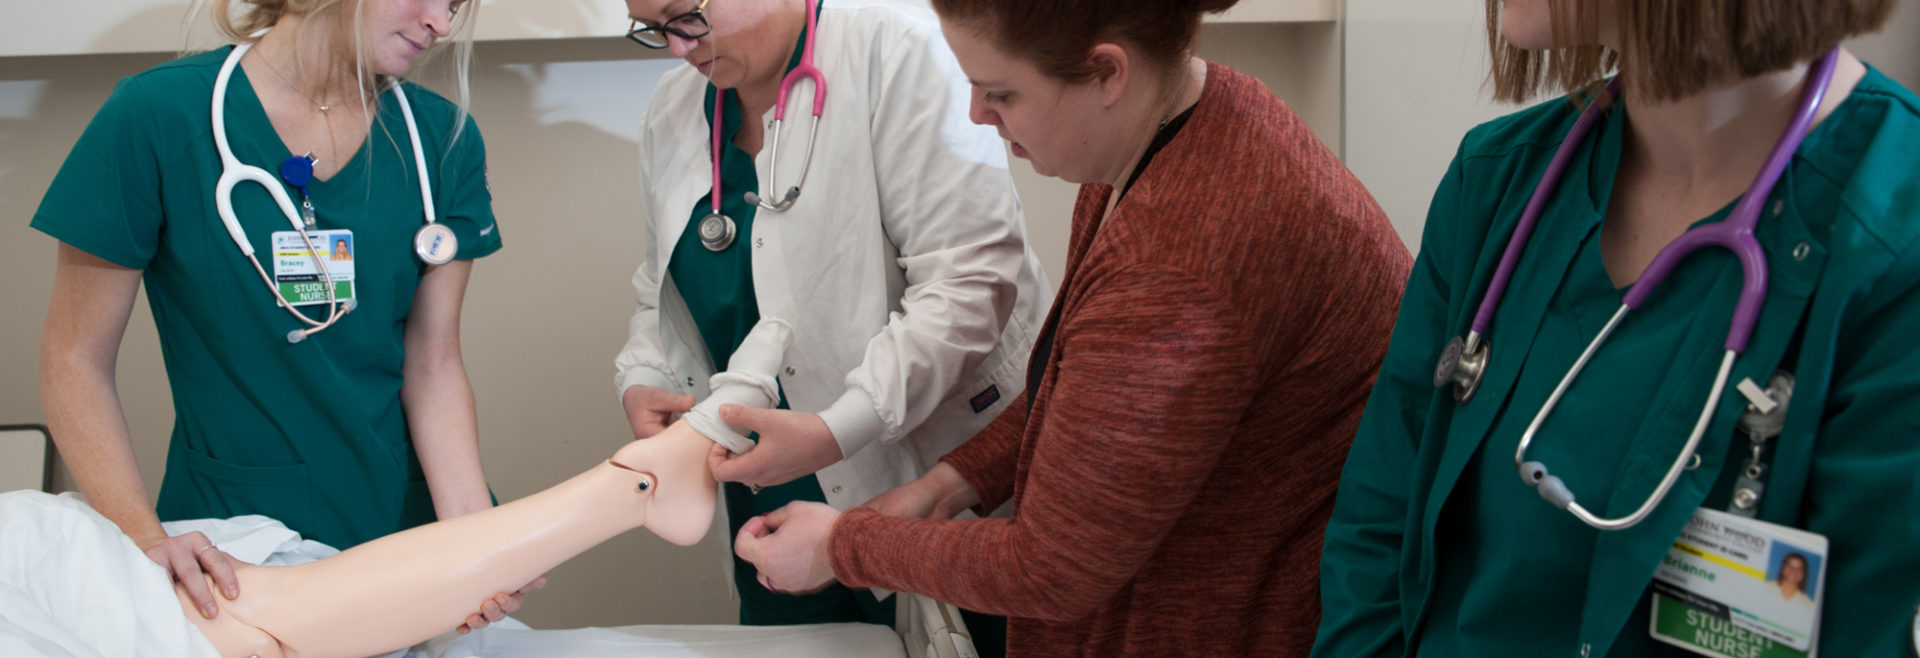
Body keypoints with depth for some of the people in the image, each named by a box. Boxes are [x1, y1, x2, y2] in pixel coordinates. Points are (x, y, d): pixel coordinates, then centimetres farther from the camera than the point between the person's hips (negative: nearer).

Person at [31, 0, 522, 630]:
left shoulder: (443, 138, -3)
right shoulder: (158, 116, -12)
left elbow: (432, 365, -4)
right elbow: (76, 359, -8)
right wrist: (144, 536, -22)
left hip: (409, 509, 3)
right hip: (231, 534, -3)